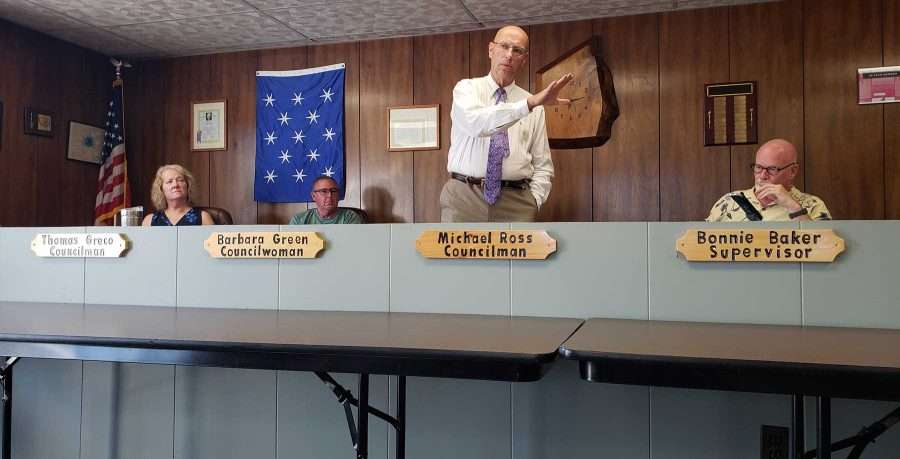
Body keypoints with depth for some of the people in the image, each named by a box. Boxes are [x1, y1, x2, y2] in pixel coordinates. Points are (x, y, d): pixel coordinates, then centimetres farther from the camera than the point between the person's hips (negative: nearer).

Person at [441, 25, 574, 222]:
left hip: (515, 202, 2)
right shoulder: (466, 88, 3)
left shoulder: (534, 105, 11)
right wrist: (530, 103, -30)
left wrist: (533, 201, -5)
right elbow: (476, 122, -21)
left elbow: (543, 166, 12)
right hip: (464, 196, -2)